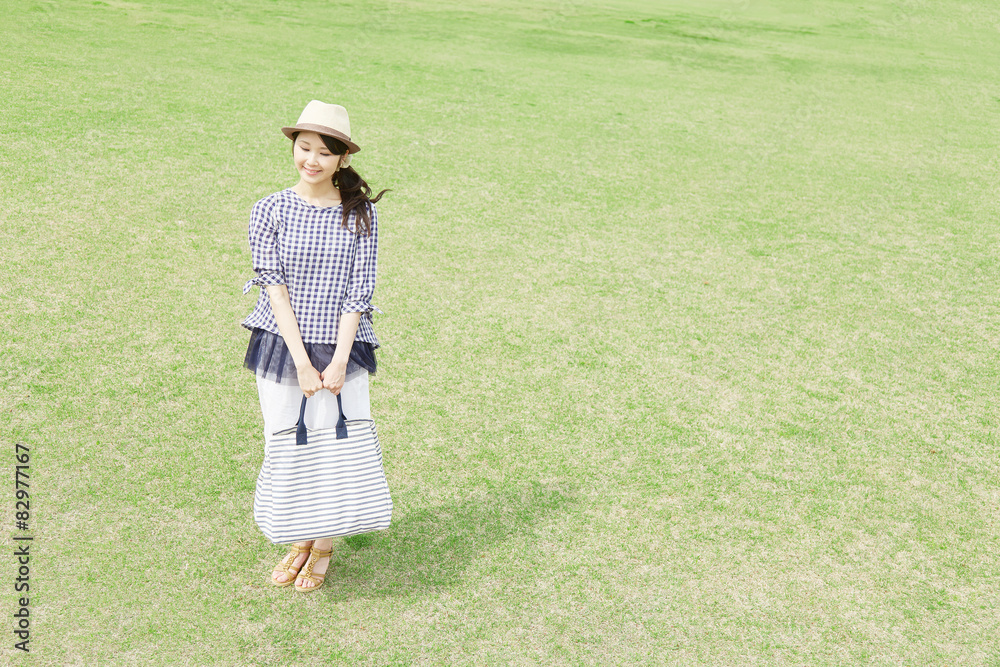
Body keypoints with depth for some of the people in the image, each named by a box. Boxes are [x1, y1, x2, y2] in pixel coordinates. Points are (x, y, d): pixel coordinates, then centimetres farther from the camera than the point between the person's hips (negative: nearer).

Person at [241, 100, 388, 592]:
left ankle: (324, 546, 27)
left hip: (340, 349, -1)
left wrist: (338, 361, -12)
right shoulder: (270, 211, -2)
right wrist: (301, 363, -15)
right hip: (281, 347, 1)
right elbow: (274, 287, -8)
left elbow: (358, 292, -5)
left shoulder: (360, 213, -3)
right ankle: (301, 540, 32)